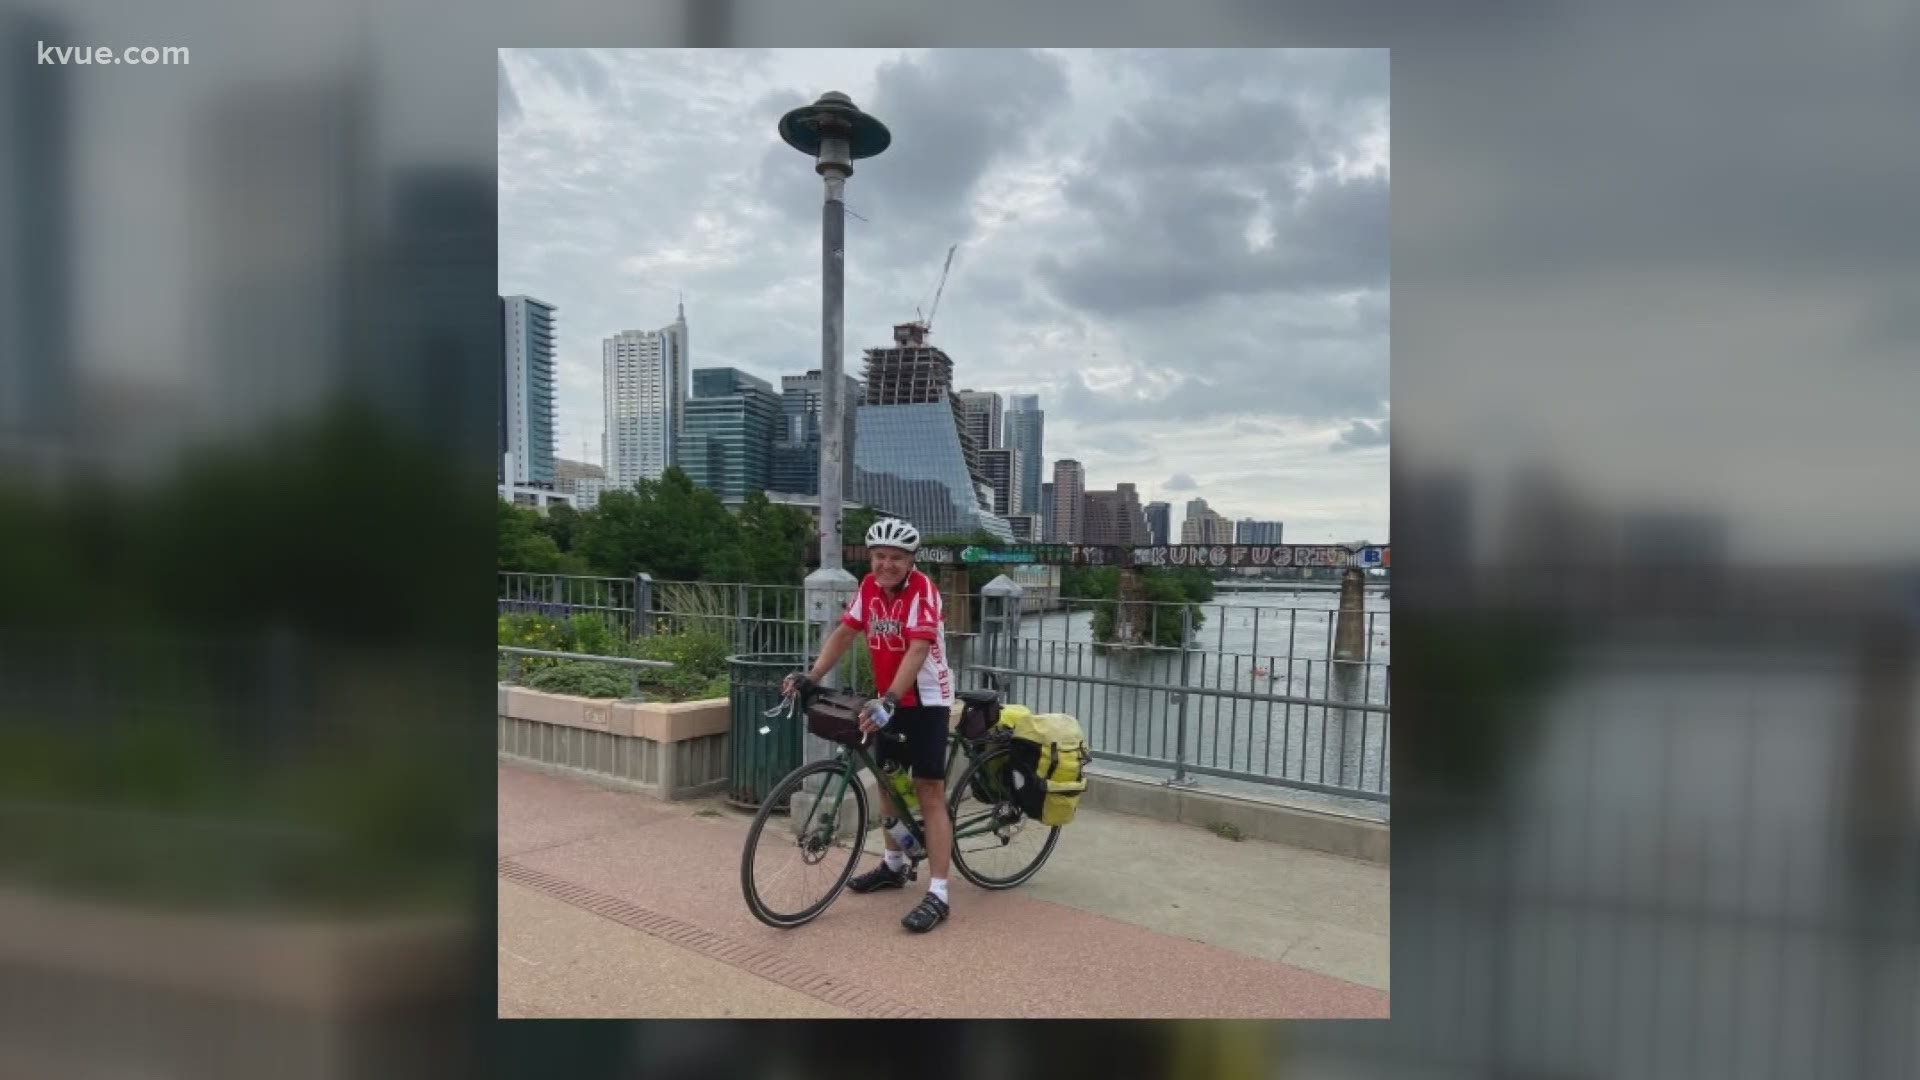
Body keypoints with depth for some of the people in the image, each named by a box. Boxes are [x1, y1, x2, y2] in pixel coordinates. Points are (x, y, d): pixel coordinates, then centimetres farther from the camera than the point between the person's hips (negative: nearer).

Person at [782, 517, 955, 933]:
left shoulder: (923, 591, -22)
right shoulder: (869, 587, -1)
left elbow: (917, 651, -32)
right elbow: (845, 633, 5)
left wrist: (888, 700, -43)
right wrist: (811, 676, -5)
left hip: (926, 700, -7)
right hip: (889, 699, 8)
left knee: (929, 791, -9)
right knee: (887, 779, 17)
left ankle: (937, 894, -6)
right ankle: (895, 865, 36)